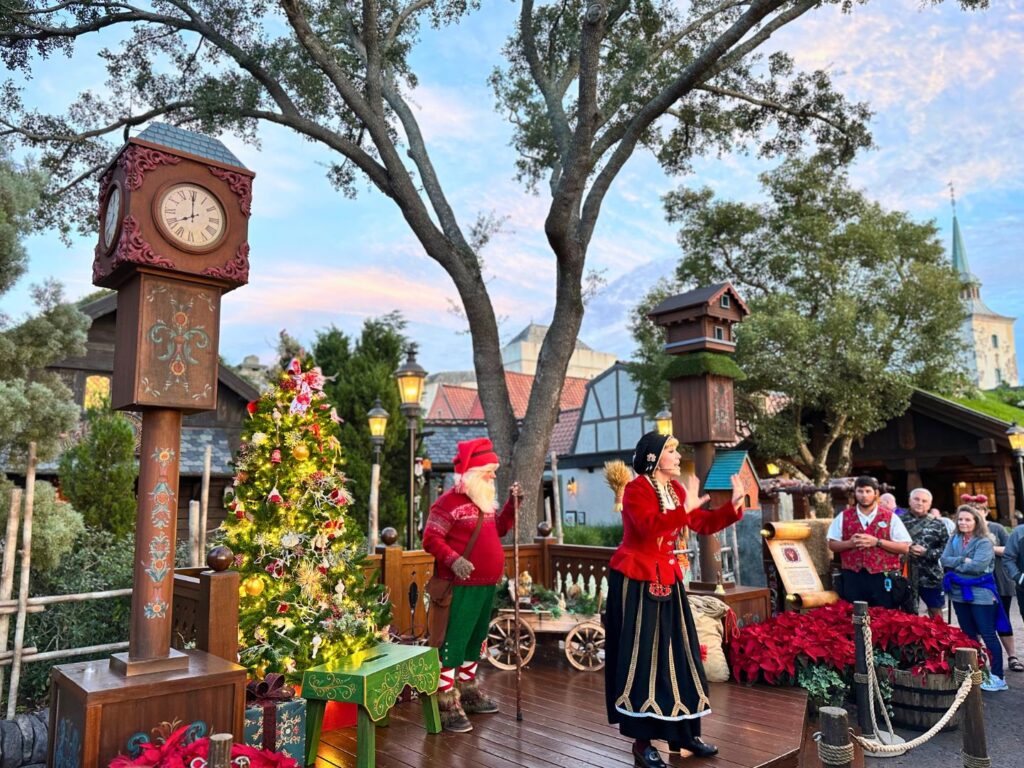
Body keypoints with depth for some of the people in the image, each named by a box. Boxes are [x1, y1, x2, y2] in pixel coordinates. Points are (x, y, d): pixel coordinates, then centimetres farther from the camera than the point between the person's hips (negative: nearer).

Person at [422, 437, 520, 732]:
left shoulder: (483, 502, 14)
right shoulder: (449, 501, -15)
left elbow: (498, 529, 22)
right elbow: (431, 538, -18)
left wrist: (512, 504, 9)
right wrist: (453, 559, -32)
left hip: (486, 586, 9)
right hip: (461, 588, -9)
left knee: (474, 641, 21)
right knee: (453, 644, -4)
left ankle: (468, 692, 36)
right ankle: (447, 705, 6)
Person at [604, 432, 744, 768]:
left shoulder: (676, 488, 8)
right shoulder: (636, 489, -15)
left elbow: (703, 524, 8)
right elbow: (649, 527, -31)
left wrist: (733, 505, -4)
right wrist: (684, 508, -34)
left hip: (666, 578, 8)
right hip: (635, 580, -8)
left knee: (677, 653, 12)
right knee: (642, 655, -3)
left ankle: (684, 733, 24)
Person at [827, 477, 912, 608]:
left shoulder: (890, 517, 3)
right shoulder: (844, 516, 8)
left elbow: (904, 547, -1)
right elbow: (832, 544, 9)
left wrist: (877, 542, -13)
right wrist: (850, 543, -11)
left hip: (883, 578, -1)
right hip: (852, 577, 1)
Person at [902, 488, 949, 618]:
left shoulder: (937, 525, 6)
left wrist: (926, 553, -12)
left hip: (930, 576, 2)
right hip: (906, 575, -1)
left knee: (936, 612, 14)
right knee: (908, 613, 8)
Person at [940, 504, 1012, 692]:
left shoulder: (984, 542, -11)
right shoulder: (953, 540, 6)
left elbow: (978, 566, -21)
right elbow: (943, 559, -2)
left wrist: (954, 565, -9)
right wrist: (963, 560, -16)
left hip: (980, 594, -6)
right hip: (959, 593, 6)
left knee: (988, 635, -2)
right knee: (968, 635, 15)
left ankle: (998, 677, 6)